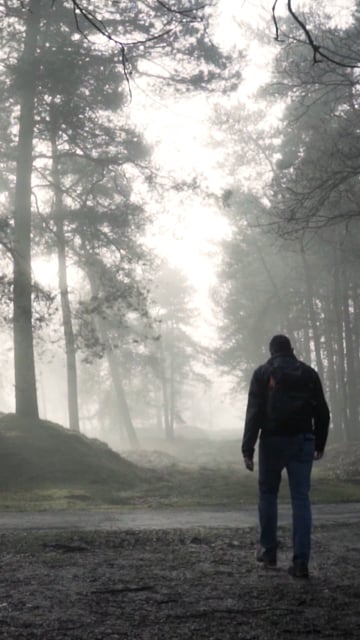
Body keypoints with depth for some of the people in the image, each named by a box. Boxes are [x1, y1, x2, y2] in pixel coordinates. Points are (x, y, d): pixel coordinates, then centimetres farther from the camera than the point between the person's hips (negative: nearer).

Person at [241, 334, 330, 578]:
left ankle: (269, 551, 21)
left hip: (273, 441, -1)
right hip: (303, 442, 2)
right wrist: (320, 444, 16)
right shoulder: (309, 373, 7)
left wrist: (248, 449, -7)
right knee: (301, 499, 1)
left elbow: (254, 413, -8)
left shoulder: (263, 373, 0)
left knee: (268, 494, 15)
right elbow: (322, 412, 7)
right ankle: (301, 562, -5)